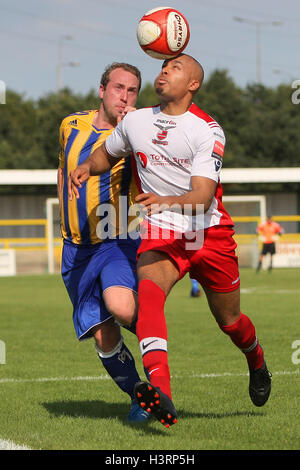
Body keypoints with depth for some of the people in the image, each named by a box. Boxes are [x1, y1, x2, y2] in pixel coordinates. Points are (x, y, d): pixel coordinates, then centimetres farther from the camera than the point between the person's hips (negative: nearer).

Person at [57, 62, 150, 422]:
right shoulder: (71, 126, 7)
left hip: (119, 241, -4)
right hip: (77, 249, 4)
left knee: (121, 307, -31)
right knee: (102, 334, 1)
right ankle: (140, 397, 21)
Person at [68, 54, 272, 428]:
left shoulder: (207, 131, -13)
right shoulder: (135, 121, 4)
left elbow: (202, 198, -23)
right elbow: (108, 154, 25)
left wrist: (167, 201, -43)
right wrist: (86, 166, 1)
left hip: (210, 233, -2)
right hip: (160, 234, 2)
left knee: (229, 320, 12)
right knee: (148, 292, -30)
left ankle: (256, 361, 51)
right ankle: (160, 392, -48)